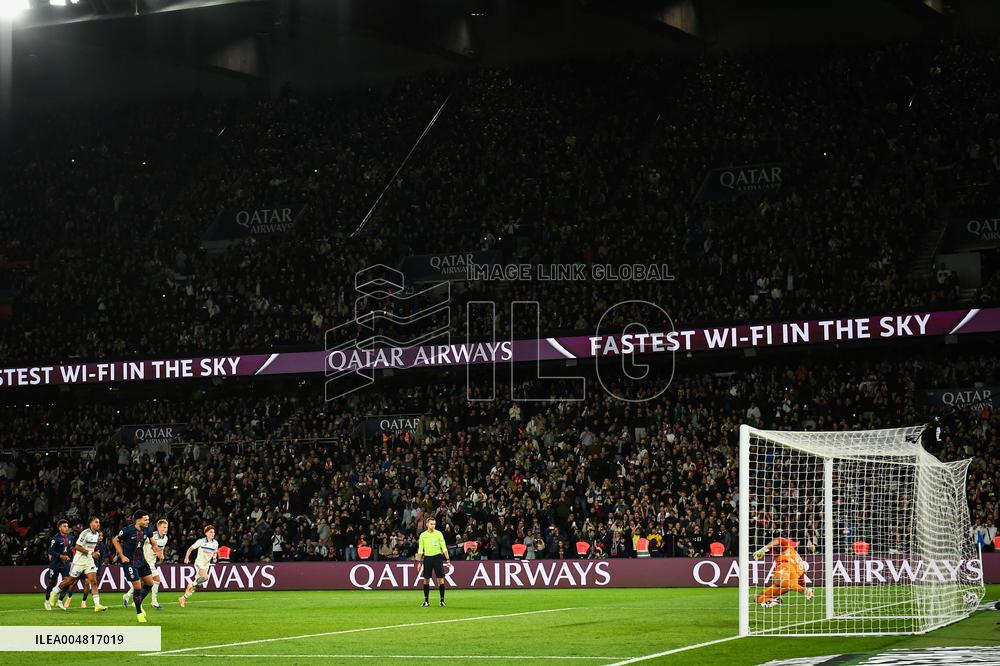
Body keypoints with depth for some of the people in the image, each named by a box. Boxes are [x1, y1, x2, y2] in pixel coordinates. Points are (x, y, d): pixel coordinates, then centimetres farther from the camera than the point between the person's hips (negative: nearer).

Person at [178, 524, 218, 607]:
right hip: (199, 563, -5)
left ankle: (183, 598, 18)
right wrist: (186, 558, -11)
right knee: (205, 577, -33)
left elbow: (215, 552, 20)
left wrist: (214, 557, -2)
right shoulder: (201, 541, -10)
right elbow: (191, 548, -1)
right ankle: (192, 584, -8)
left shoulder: (215, 543, 4)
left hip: (206, 565, 5)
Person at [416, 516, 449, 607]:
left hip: (437, 557, -2)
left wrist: (447, 559, -7)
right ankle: (426, 600, 12)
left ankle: (442, 600, 0)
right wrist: (419, 561, 2)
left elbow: (444, 547, 0)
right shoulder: (423, 535, 4)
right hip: (427, 558, 2)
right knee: (426, 580, 3)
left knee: (440, 579, -6)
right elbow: (420, 549, 8)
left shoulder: (438, 534, 0)